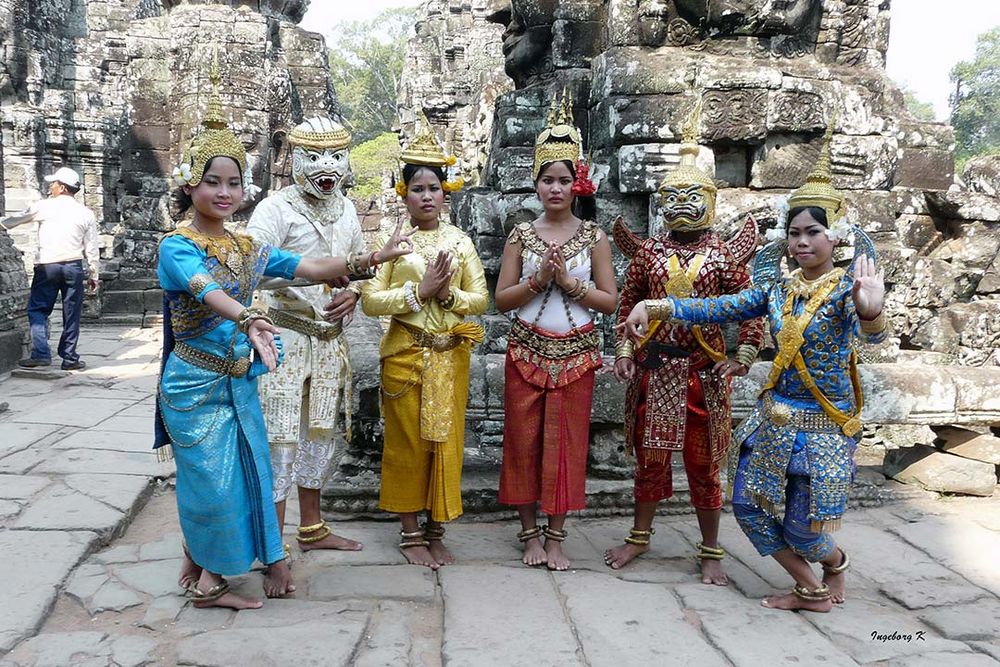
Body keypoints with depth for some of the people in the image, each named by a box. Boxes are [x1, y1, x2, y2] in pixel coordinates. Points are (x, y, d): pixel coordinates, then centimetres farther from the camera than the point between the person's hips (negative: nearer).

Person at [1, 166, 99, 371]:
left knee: (37, 309, 7)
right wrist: (94, 275, 12)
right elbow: (91, 249, 6)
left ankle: (41, 353, -5)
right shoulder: (85, 213, 7)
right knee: (71, 313, 6)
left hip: (47, 266, -2)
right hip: (73, 266, 2)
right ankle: (70, 358, 9)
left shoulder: (44, 206, 1)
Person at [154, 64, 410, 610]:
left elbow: (312, 268, 0)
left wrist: (371, 260, -11)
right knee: (210, 479, 0)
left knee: (250, 472, 11)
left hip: (241, 380, 7)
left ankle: (202, 572, 29)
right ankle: (202, 576, 22)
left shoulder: (249, 247, 7)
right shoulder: (177, 247, -13)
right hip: (196, 384, -6)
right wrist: (246, 318, -53)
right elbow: (205, 289, -34)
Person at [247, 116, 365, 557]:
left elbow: (359, 261, 20)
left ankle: (312, 528, 30)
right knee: (281, 436, -5)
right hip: (286, 335, -7)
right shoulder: (277, 208, -11)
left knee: (321, 432, 15)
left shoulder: (344, 208, 12)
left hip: (330, 339, 7)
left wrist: (354, 292, -2)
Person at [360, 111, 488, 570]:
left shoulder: (459, 240, 6)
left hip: (450, 354, 3)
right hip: (405, 354, -2)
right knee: (407, 442, 6)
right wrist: (419, 292, -18)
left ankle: (436, 530, 22)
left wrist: (447, 295, -14)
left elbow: (480, 299, 4)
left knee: (445, 441, 7)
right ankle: (410, 532, 20)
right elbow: (370, 300, -10)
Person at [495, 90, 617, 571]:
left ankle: (555, 535, 17)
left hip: (575, 352, 0)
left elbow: (609, 300, -2)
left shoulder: (593, 235, 2)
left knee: (566, 441, 4)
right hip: (526, 350, 0)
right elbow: (502, 299, -2)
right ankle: (530, 533, 19)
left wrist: (569, 281, -14)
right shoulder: (522, 234, 2)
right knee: (524, 440, 4)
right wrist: (538, 279, -16)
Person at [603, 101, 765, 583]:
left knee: (703, 461, 7)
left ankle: (711, 551, 21)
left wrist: (743, 356, -9)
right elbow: (628, 303, 8)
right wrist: (624, 351, 0)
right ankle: (640, 535, 29)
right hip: (654, 366, 2)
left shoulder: (723, 255, 0)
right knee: (650, 454, 12)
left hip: (704, 368, -1)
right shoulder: (648, 251, 5)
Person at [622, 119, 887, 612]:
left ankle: (836, 560, 40)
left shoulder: (846, 289, -13)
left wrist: (870, 313, -58)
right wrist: (653, 307, -16)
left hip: (824, 424, -5)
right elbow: (716, 309, -4)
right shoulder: (776, 288, 2)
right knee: (749, 503, 7)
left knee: (801, 528, 3)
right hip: (774, 416, 6)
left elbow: (868, 331, -33)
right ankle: (811, 590, 27)